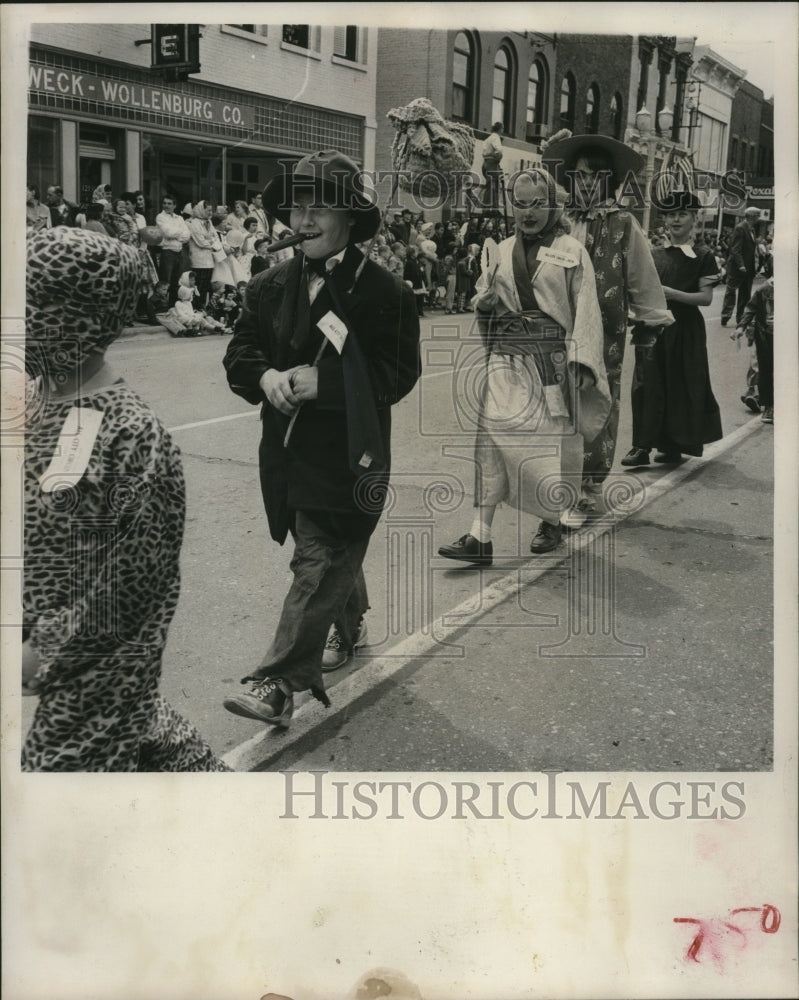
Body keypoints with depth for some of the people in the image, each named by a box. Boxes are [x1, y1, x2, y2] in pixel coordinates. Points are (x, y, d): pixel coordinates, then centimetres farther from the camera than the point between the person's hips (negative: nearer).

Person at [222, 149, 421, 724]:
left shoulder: (384, 293, -10)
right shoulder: (270, 287, 7)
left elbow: (398, 374, -13)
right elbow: (240, 353, 10)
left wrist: (321, 382, -22)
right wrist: (265, 376, -14)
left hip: (346, 456, -6)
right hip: (287, 453, 6)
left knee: (318, 567, -6)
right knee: (333, 553, 22)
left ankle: (278, 685, -5)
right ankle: (350, 625, 47)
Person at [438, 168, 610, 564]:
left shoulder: (571, 252, 2)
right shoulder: (502, 251, 12)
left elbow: (585, 311, -3)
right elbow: (482, 302, 21)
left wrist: (582, 362, -13)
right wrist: (485, 303, -3)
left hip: (552, 360, -2)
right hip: (507, 358, 3)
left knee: (551, 442, 6)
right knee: (493, 438, -7)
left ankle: (551, 521, 28)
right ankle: (480, 535, -9)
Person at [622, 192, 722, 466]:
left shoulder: (703, 256, 2)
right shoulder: (655, 254, 12)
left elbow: (706, 297, -6)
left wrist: (670, 293, -16)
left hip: (685, 328, -3)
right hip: (653, 327, 3)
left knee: (681, 386, 2)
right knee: (646, 384, -5)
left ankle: (674, 446, 12)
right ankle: (643, 446, -4)